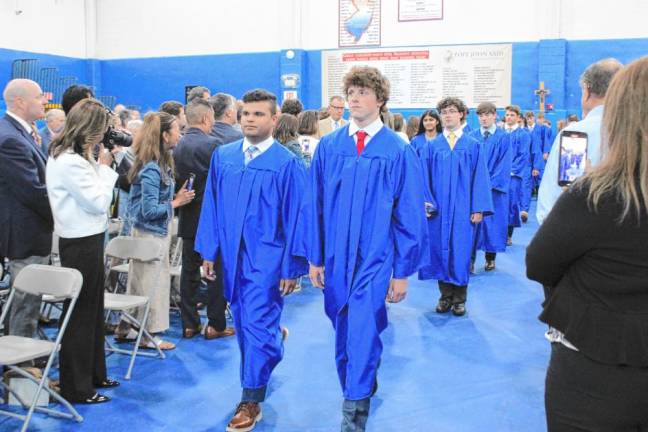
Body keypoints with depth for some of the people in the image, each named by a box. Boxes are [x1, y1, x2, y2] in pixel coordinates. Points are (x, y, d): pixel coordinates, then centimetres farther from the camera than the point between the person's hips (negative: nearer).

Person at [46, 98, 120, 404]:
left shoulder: (68, 155, 10)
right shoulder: (70, 162, -21)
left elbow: (94, 196, 13)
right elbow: (99, 202, -20)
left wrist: (100, 166, 2)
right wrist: (105, 167, -11)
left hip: (86, 238, 10)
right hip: (82, 242, -10)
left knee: (92, 309, 18)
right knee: (81, 313, 1)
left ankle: (93, 374, 31)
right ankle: (76, 387, 14)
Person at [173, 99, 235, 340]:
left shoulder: (178, 145, 2)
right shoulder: (212, 144, -15)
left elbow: (177, 180, 7)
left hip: (189, 218, 6)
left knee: (189, 270, 11)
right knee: (217, 271, 5)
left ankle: (189, 324, 17)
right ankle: (215, 325, 10)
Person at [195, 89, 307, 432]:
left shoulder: (287, 163, -9)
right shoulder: (222, 156, 4)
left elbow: (295, 218, -8)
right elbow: (211, 206, 8)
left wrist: (292, 267, -9)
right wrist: (208, 251, 6)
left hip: (267, 257, -5)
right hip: (233, 254, 5)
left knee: (256, 327, -3)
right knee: (244, 324, 17)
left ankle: (251, 401, 12)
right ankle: (273, 337, 49)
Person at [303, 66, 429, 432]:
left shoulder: (399, 152, -7)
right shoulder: (328, 146, 0)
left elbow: (410, 217, -5)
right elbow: (315, 206, 5)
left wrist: (403, 272, -4)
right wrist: (315, 258, 4)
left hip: (374, 259, -3)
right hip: (335, 259, 4)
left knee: (362, 336, -8)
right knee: (345, 334, 16)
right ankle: (364, 387, 40)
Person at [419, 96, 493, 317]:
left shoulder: (474, 146, 2)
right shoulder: (431, 146, 5)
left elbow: (480, 178, -1)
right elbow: (425, 178, 4)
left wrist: (478, 209, -8)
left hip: (463, 209, -1)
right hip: (438, 208, 1)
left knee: (460, 251, 3)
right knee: (440, 250, 5)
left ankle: (459, 299, 16)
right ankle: (445, 296, 18)